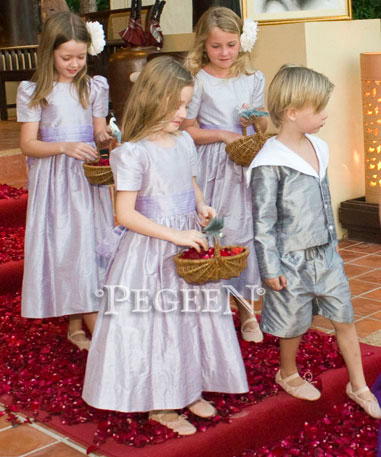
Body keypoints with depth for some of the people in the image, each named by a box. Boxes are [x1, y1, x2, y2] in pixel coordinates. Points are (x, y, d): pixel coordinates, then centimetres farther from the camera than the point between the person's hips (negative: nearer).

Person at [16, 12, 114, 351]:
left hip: (88, 178, 3)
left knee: (89, 244, 3)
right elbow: (28, 144, -7)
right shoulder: (33, 92, -3)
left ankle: (77, 326, 17)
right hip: (53, 180, -2)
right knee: (64, 249, -3)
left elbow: (99, 131, 10)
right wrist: (65, 147, -23)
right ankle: (101, 335, 3)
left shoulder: (94, 87, 5)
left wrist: (105, 140, -14)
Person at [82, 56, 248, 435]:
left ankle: (189, 389, 36)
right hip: (151, 250, -7)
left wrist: (202, 207, -1)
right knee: (157, 321, 6)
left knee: (192, 315, 16)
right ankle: (160, 404, 24)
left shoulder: (184, 141, 2)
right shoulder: (134, 152, -19)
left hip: (187, 242, 7)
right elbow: (126, 214, -20)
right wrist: (175, 235, -22)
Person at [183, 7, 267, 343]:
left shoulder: (253, 79, 7)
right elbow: (188, 130, -5)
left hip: (245, 167, 3)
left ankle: (245, 309, 23)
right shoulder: (198, 80, -4)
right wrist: (223, 134, -15)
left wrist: (256, 120, -9)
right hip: (211, 169, -3)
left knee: (244, 233, 8)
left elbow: (264, 127, 12)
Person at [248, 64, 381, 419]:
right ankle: (288, 375, 39)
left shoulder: (318, 149, 4)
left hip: (325, 254, 7)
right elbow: (263, 220, -17)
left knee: (344, 318, 12)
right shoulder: (270, 163, -20)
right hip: (292, 260, -7)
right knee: (294, 323, 12)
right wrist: (270, 268, -14)